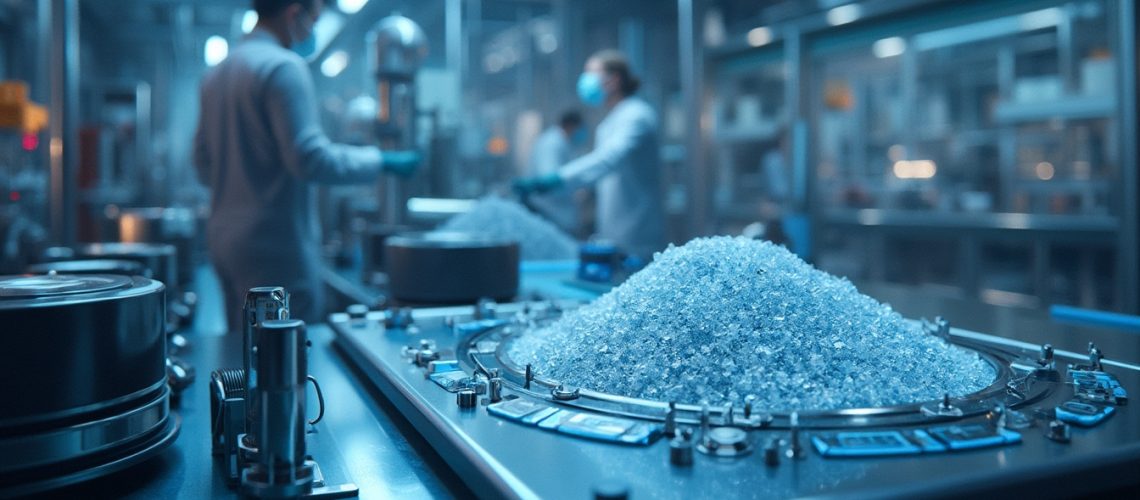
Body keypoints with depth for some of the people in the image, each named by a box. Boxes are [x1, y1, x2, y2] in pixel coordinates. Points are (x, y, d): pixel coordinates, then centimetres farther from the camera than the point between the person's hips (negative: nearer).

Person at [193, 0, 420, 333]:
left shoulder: (218, 73, 14)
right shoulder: (284, 66, -13)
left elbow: (204, 166, 19)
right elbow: (310, 158, -19)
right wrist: (381, 161, -10)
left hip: (225, 239, 9)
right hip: (275, 243, -9)